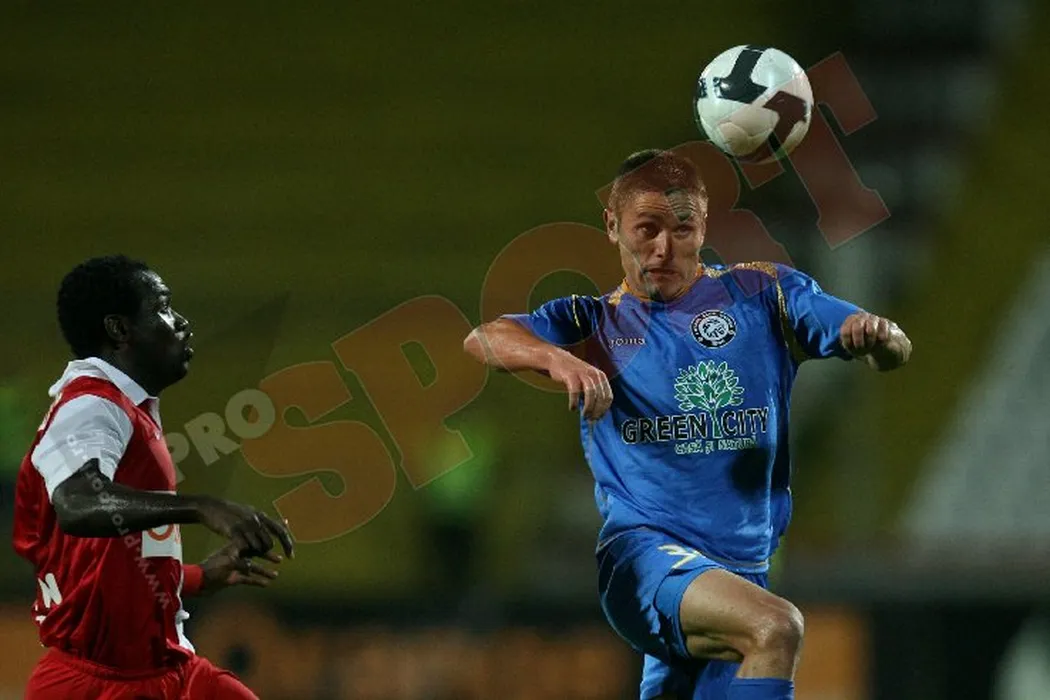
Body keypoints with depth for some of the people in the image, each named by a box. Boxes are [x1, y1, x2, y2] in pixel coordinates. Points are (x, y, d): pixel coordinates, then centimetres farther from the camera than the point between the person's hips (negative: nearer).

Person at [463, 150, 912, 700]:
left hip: (745, 568, 4)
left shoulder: (761, 295, 10)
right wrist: (557, 358, -31)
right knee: (775, 628, -31)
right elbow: (484, 340, -9)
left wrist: (878, 337, -23)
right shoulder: (596, 325, 8)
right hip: (641, 551, -4)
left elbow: (894, 353, 3)